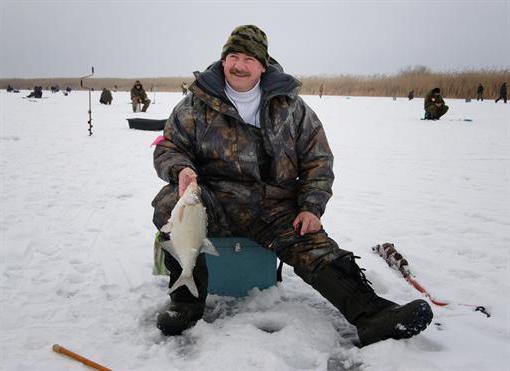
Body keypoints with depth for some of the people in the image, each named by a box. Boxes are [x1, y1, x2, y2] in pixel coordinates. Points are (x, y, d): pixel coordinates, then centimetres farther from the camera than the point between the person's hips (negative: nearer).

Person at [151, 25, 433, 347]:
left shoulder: (290, 106, 8)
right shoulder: (197, 103, 4)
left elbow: (318, 158, 10)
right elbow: (168, 147, 9)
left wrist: (312, 208, -3)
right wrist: (181, 168, -17)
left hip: (275, 206, 1)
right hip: (215, 200, -1)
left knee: (314, 247, -21)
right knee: (170, 204, -30)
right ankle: (188, 300, -17)